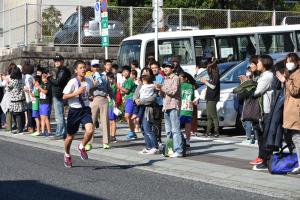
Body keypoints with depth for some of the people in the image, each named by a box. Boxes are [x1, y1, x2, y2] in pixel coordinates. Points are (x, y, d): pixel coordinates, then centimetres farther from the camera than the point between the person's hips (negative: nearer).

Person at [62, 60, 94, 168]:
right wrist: (76, 92, -24)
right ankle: (67, 155, 36)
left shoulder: (88, 81, 2)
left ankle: (82, 147, 9)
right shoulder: (73, 82, -14)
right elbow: (64, 96, -15)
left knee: (90, 130, -21)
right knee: (70, 136, 10)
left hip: (85, 109, 3)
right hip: (74, 110, -3)